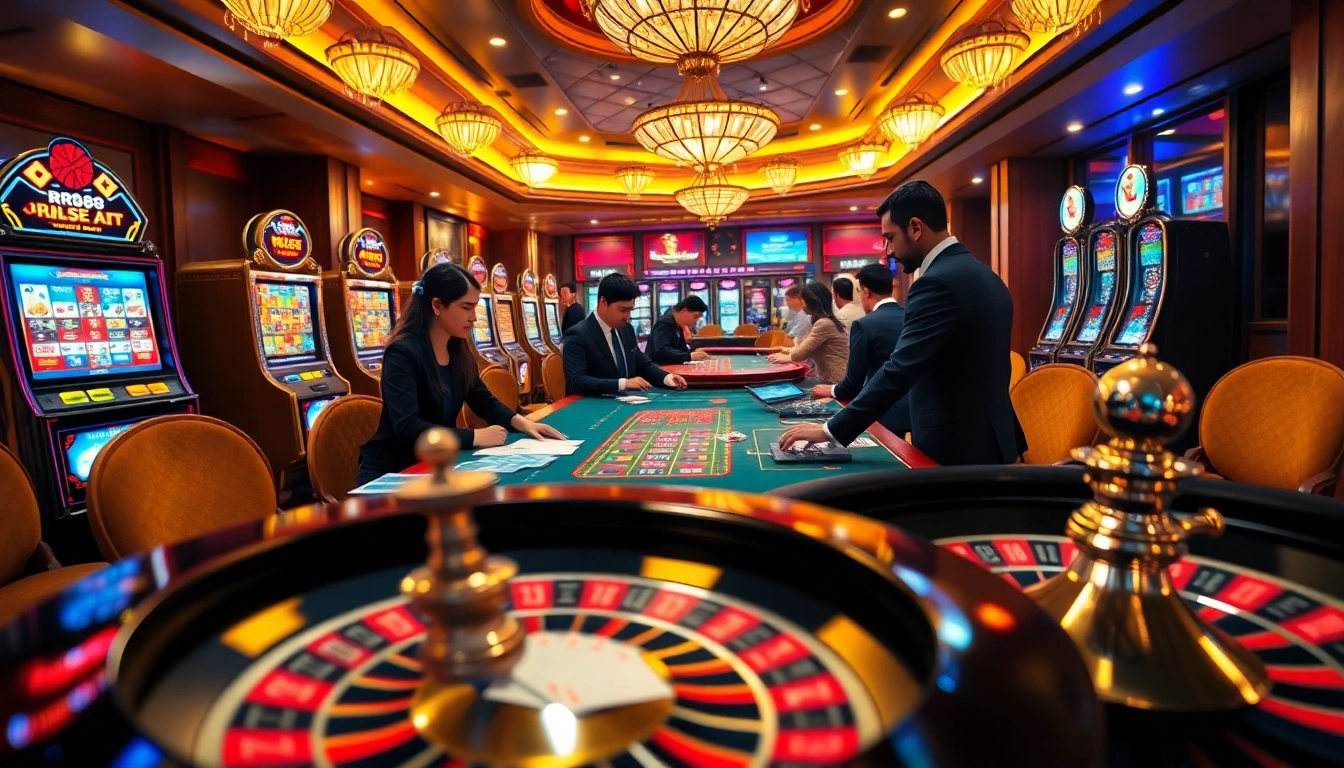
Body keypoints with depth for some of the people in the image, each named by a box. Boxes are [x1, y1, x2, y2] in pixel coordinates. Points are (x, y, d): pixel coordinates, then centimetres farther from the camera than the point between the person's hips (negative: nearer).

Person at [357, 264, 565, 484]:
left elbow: (484, 401, 11)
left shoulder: (458, 350, 2)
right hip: (390, 472, -6)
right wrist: (475, 437, -28)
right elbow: (407, 428, -29)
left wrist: (521, 422, -7)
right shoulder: (402, 352, -20)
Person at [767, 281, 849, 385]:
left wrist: (785, 358, 3)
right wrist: (788, 350, 9)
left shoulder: (824, 323, -18)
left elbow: (802, 352, -14)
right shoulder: (824, 321, 15)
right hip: (829, 379, 9)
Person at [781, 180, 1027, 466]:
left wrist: (831, 430, -22)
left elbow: (900, 369, -26)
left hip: (956, 448, -9)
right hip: (990, 440, 9)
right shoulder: (984, 276, 10)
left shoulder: (938, 283, -20)